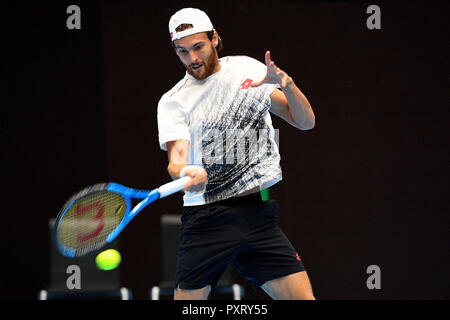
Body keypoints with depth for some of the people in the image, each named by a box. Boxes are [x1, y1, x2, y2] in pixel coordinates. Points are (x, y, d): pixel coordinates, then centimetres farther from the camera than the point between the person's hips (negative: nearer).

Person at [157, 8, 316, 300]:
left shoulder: (249, 69, 10)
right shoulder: (172, 101, 3)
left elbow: (305, 121, 7)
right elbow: (177, 158, -11)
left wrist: (286, 84, -13)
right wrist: (187, 173, -35)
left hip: (259, 213, 2)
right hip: (207, 218, -2)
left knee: (302, 297, -9)